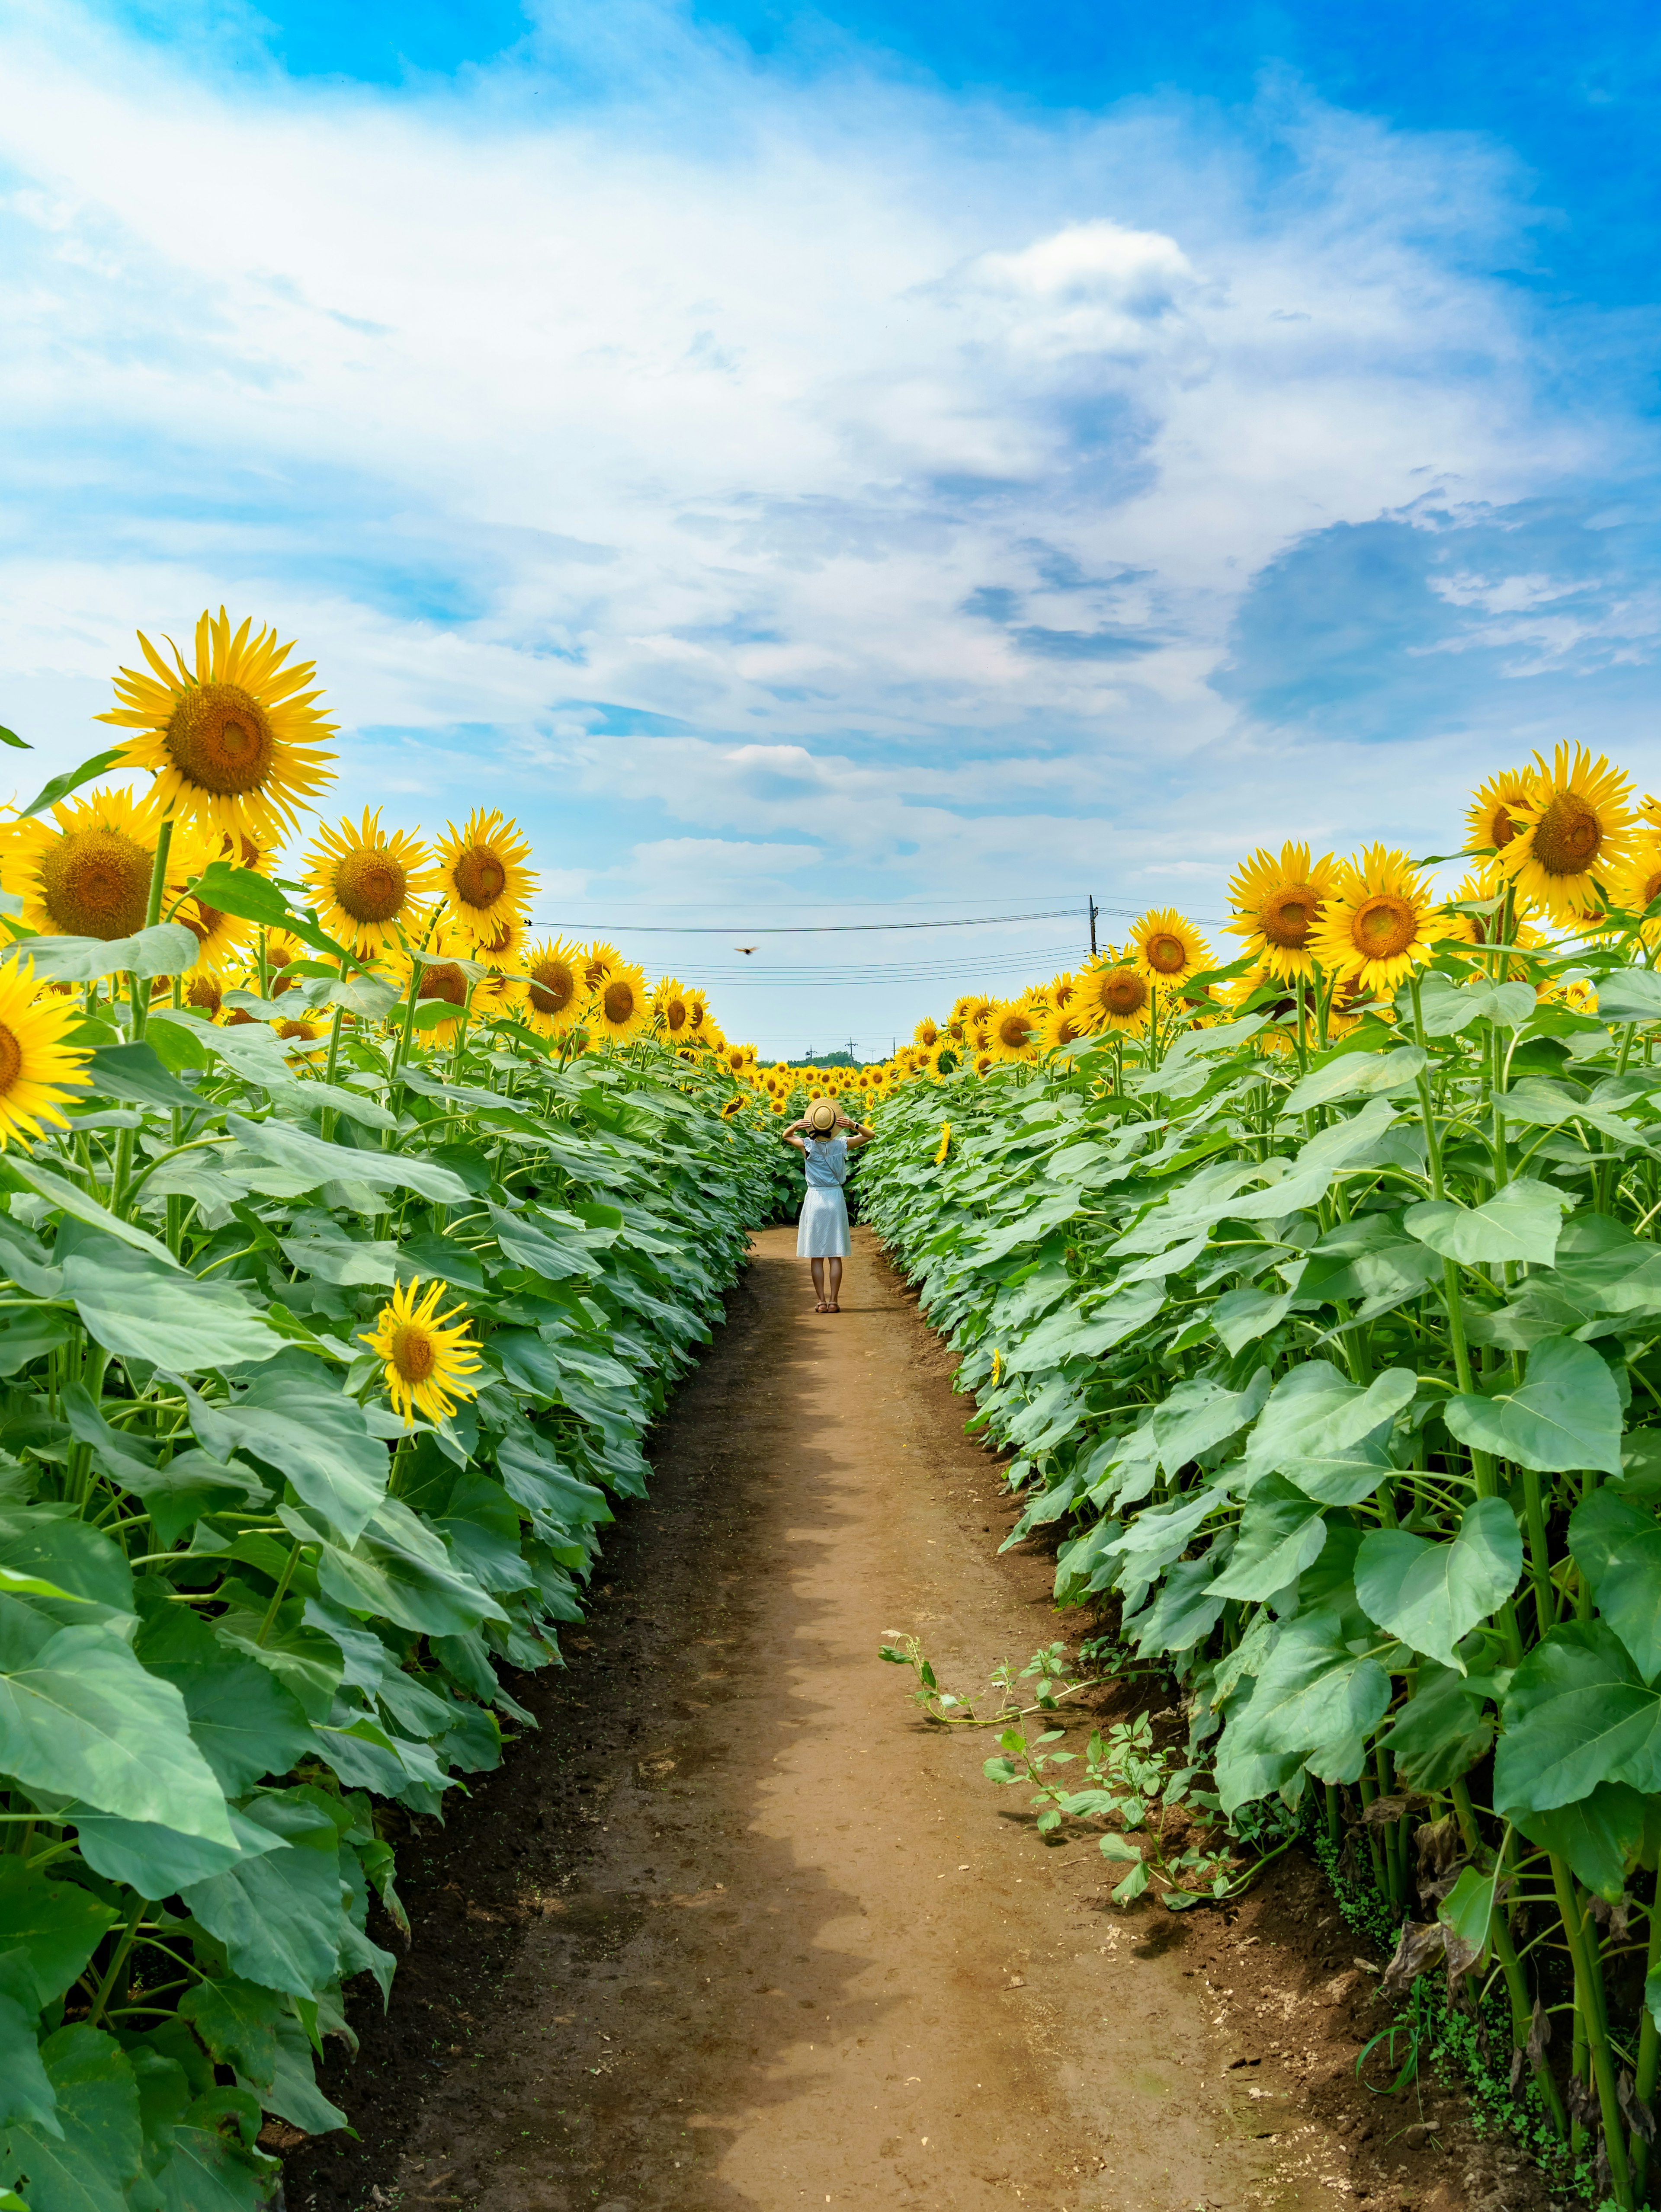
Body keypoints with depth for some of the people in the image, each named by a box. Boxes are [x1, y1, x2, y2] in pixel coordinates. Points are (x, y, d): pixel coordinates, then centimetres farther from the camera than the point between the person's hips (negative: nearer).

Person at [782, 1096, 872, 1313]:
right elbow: (870, 1135, 7)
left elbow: (786, 1136, 11)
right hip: (835, 1199, 1)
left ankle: (822, 1302, 2)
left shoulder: (807, 1146, -9)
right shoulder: (842, 1145, -6)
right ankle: (833, 1302, 3)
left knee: (816, 1256, 4)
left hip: (814, 1199, -1)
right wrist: (854, 1126, -9)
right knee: (835, 1255, 5)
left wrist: (796, 1126, -9)